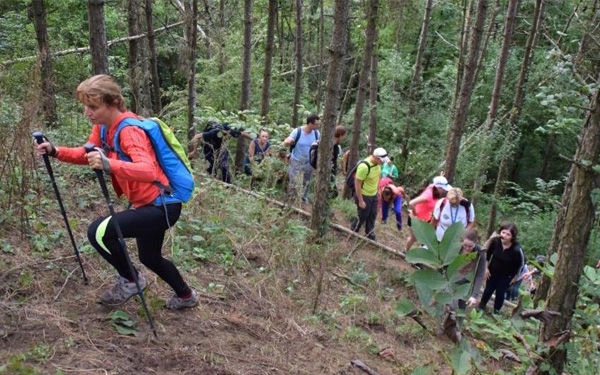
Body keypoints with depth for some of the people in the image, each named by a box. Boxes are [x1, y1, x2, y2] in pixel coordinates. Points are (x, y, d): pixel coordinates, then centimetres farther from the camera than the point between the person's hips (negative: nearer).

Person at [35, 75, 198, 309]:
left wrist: (109, 165, -53)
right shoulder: (103, 126, 3)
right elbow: (87, 155, 14)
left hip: (162, 206, -10)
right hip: (150, 204, 10)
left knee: (98, 232, -16)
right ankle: (186, 296, 46)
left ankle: (130, 281, 9)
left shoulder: (129, 130, -25)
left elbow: (148, 171, -39)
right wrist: (56, 152, -3)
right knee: (149, 257, 25)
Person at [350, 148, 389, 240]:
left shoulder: (377, 163, -8)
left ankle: (370, 236, 31)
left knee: (372, 216, 16)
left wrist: (377, 190, 15)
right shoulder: (364, 166, -32)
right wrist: (360, 201, -21)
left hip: (373, 195, 7)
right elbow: (357, 184, -25)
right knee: (363, 216, 8)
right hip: (364, 196, -7)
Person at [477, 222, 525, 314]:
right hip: (492, 271, 3)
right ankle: (481, 306, 42)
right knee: (488, 289, 19)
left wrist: (512, 276, -7)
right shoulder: (495, 241, -24)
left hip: (506, 275, -2)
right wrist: (486, 267, -1)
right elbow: (487, 254, -4)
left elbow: (521, 263, -15)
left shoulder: (516, 249, -32)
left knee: (500, 293, 8)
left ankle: (496, 311, 31)